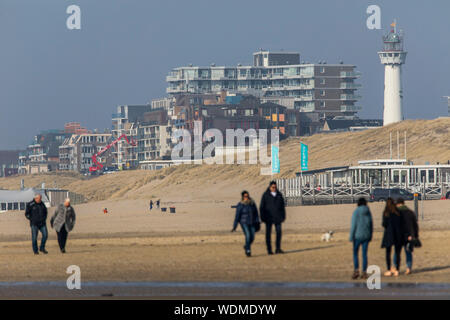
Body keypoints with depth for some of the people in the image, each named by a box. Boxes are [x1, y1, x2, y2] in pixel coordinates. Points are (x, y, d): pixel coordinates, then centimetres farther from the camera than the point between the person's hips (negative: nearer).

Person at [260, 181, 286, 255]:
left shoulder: (279, 195, 8)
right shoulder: (265, 195, -2)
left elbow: (282, 206, 13)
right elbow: (262, 207, -2)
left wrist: (283, 216, 9)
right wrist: (262, 217, -7)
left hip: (277, 217, 3)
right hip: (268, 217, -3)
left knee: (279, 231, -6)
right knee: (268, 233, 1)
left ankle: (278, 249, -3)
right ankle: (269, 249, 6)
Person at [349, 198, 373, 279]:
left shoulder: (356, 212, -9)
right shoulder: (368, 212, 3)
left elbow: (353, 225, -11)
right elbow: (371, 224, 7)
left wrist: (351, 237, -6)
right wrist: (370, 236, 15)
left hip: (358, 235, -3)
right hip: (366, 236, 3)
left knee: (355, 253, 8)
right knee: (364, 254, 8)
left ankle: (356, 270, -7)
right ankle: (364, 272, 7)